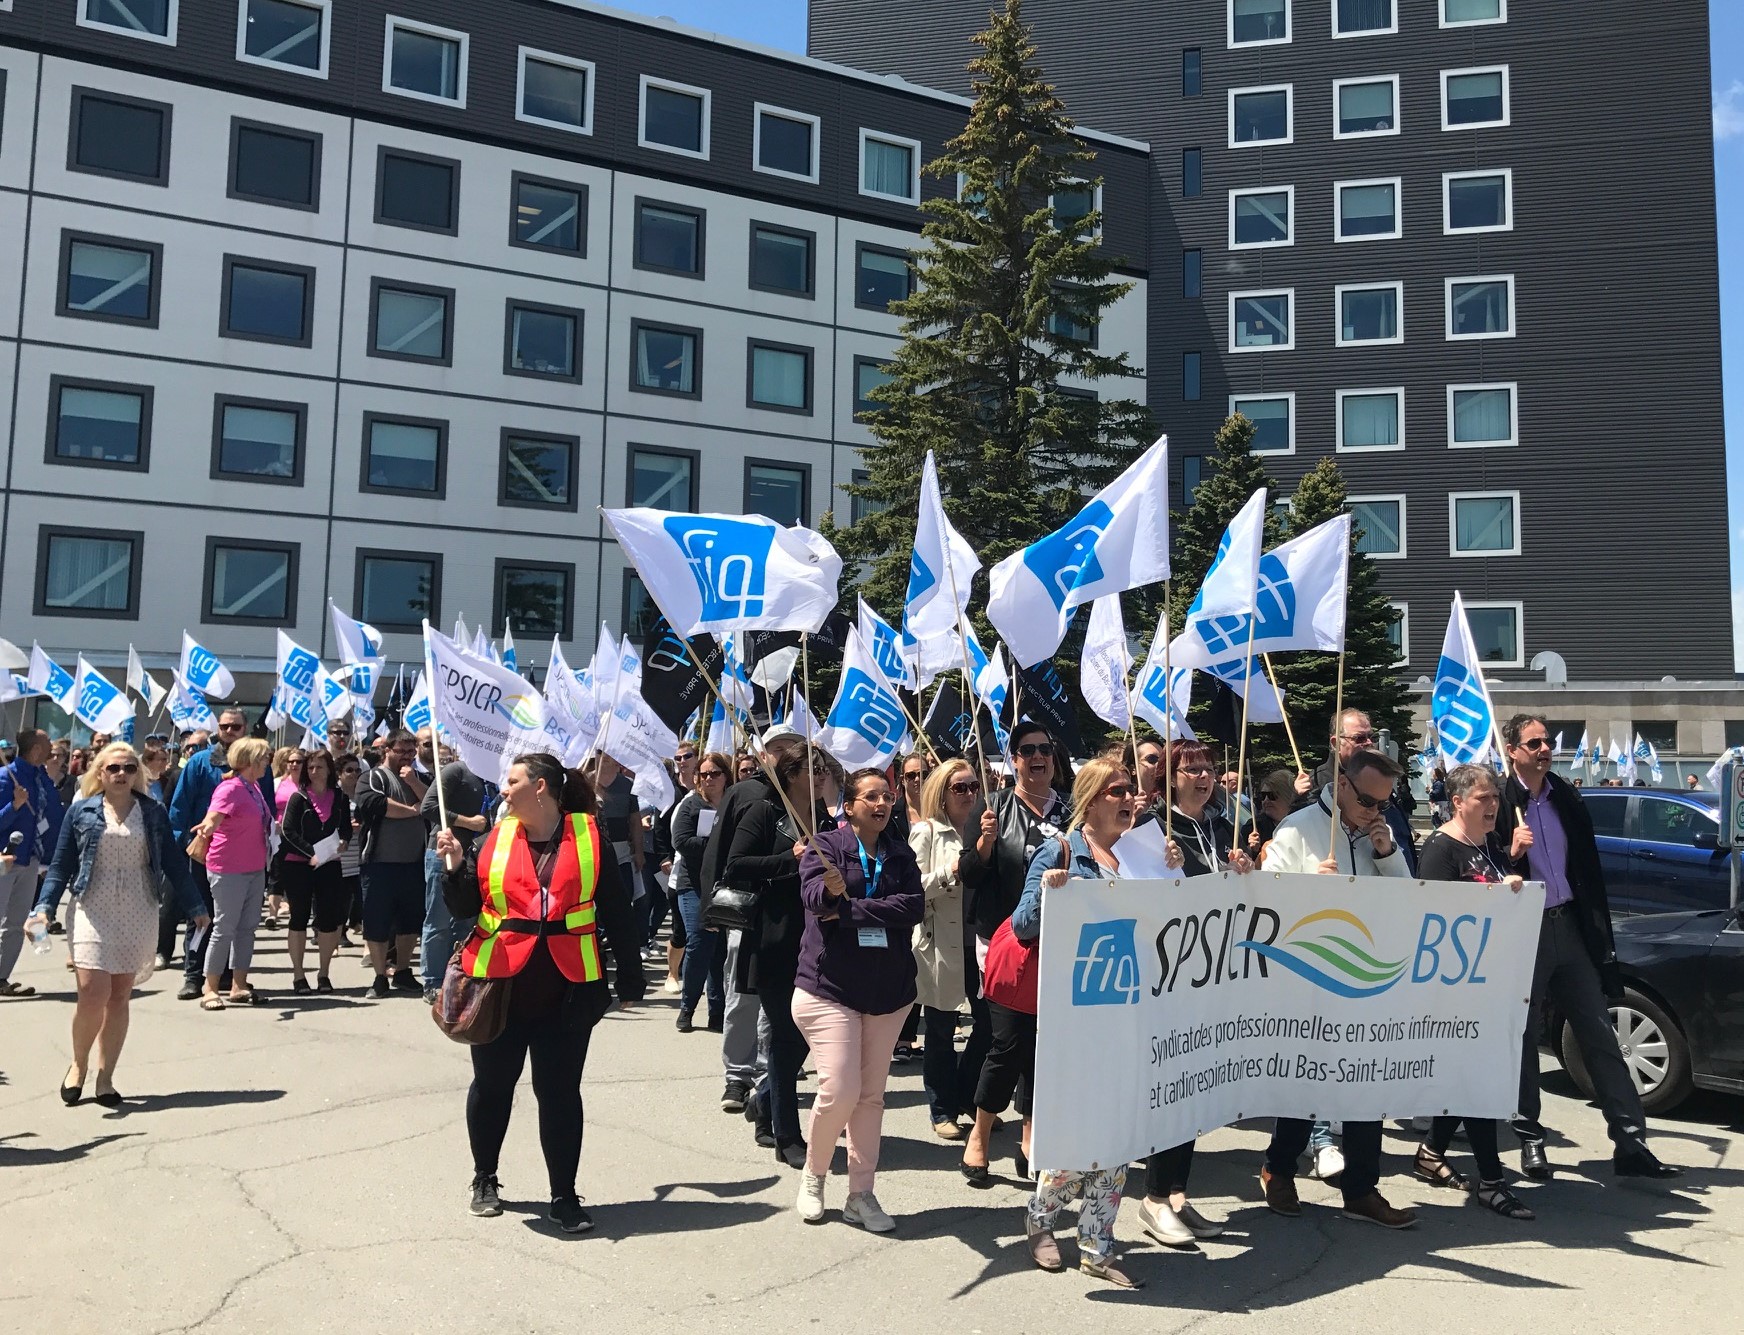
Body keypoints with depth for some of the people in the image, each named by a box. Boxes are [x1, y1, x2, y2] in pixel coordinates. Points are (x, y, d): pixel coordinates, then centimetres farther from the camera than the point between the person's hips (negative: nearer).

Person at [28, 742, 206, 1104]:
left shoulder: (153, 812, 5)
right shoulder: (82, 810, 2)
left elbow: (172, 862, 8)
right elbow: (61, 865, 3)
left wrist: (194, 907, 7)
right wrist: (44, 907, -11)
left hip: (138, 917, 1)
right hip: (93, 914, -1)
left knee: (120, 997, 5)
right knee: (93, 993, -11)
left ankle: (105, 1077, 16)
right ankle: (79, 1064, 15)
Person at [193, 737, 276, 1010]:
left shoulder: (254, 786, 9)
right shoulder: (230, 788, -16)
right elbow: (214, 815, -33)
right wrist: (208, 826, -51)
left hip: (255, 869, 9)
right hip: (228, 871, -9)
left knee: (248, 927, 11)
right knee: (225, 928, -3)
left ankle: (239, 987, 18)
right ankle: (210, 990, 7)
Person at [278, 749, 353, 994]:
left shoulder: (340, 798, 7)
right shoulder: (298, 797, 0)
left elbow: (347, 828, 11)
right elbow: (288, 831, -7)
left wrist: (343, 842, -12)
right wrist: (311, 853, -17)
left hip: (329, 866, 2)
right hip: (298, 866, -2)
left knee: (329, 919, 2)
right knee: (299, 918, 4)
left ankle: (323, 973, 15)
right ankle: (298, 975, 12)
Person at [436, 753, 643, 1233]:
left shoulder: (588, 836, -4)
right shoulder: (496, 839, 5)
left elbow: (618, 912, -1)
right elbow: (464, 908, 7)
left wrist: (629, 979, 0)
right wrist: (456, 866, -11)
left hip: (566, 990, -3)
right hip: (500, 982, 3)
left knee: (560, 1092, 3)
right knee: (492, 1084, 16)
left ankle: (564, 1196, 17)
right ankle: (485, 1179, 38)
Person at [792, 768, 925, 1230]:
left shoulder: (900, 853, 6)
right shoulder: (826, 846, -4)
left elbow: (914, 906, -9)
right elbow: (813, 896, -21)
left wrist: (849, 910, -17)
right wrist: (832, 889, -44)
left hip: (890, 989, 4)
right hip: (830, 985, -4)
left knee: (872, 1094, 8)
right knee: (840, 1091, -10)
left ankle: (861, 1195, 21)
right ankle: (813, 1174, 17)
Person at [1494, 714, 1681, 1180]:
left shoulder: (1567, 799, 7)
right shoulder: (1500, 802, -9)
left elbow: (1589, 869, 11)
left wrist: (1599, 931, 8)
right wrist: (1512, 853, -27)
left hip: (1569, 927, 5)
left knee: (1599, 1034, 6)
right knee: (1524, 1037, 7)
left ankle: (1631, 1144, 11)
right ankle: (1530, 1140, 20)